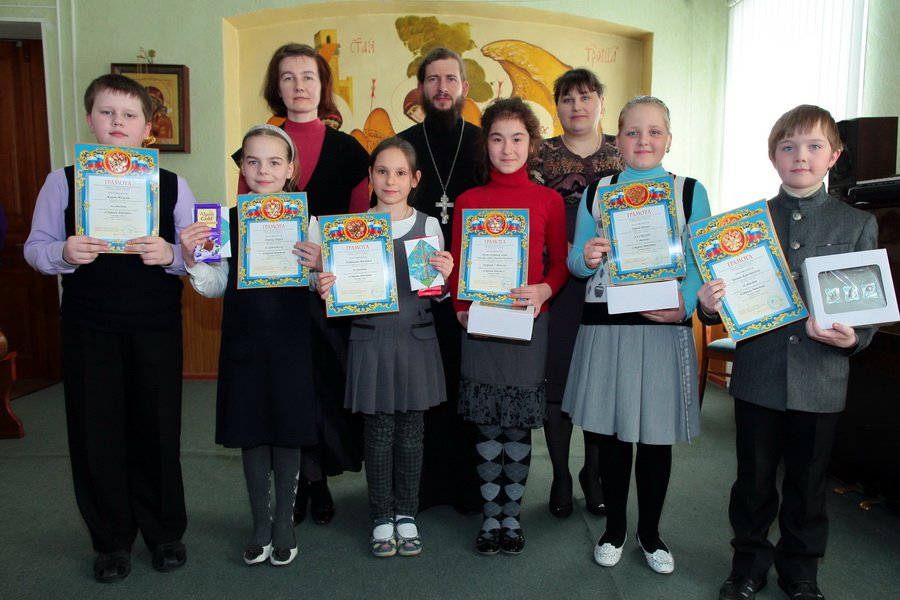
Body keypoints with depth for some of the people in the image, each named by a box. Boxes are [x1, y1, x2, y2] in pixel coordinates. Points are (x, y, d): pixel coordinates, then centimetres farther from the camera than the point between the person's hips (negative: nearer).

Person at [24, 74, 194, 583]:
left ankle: (165, 532, 30)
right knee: (96, 431, 9)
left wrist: (170, 254, -19)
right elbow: (36, 248, 4)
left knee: (158, 427, 9)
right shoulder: (63, 182, 3)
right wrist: (63, 254, -16)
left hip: (156, 326, 0)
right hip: (88, 327, 1)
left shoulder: (172, 185, 1)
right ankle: (112, 540, 29)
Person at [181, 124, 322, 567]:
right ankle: (260, 524, 29)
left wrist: (319, 267, -23)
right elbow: (216, 287, 6)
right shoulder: (227, 221, 3)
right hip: (243, 339, 2)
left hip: (291, 340, -2)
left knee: (288, 429, 8)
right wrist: (191, 260, -11)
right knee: (251, 430, 11)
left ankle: (284, 522, 27)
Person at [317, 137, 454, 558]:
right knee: (379, 432, 6)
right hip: (371, 341, 0)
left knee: (410, 431, 9)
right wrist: (326, 288, -15)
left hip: (416, 340, 1)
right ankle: (381, 518, 24)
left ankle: (406, 515, 26)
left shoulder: (427, 225, 3)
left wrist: (444, 277, -16)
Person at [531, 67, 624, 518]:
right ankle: (560, 478, 20)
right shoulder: (543, 154, 6)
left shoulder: (623, 153, 11)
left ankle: (595, 475, 25)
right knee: (557, 379, 2)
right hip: (559, 286, -1)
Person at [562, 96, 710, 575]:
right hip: (606, 325, 1)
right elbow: (574, 260, 8)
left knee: (656, 436, 7)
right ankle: (614, 527, 30)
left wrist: (685, 305, -17)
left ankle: (649, 531, 30)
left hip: (664, 326, -1)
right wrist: (586, 258, -15)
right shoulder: (595, 193, 9)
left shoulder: (690, 193, 5)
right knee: (609, 432, 9)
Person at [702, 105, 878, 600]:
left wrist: (852, 337, -19)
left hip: (821, 379, 0)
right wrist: (708, 305, -17)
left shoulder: (858, 225, 2)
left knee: (807, 484, 15)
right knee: (753, 480, 13)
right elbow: (729, 296, 5)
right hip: (758, 375, 0)